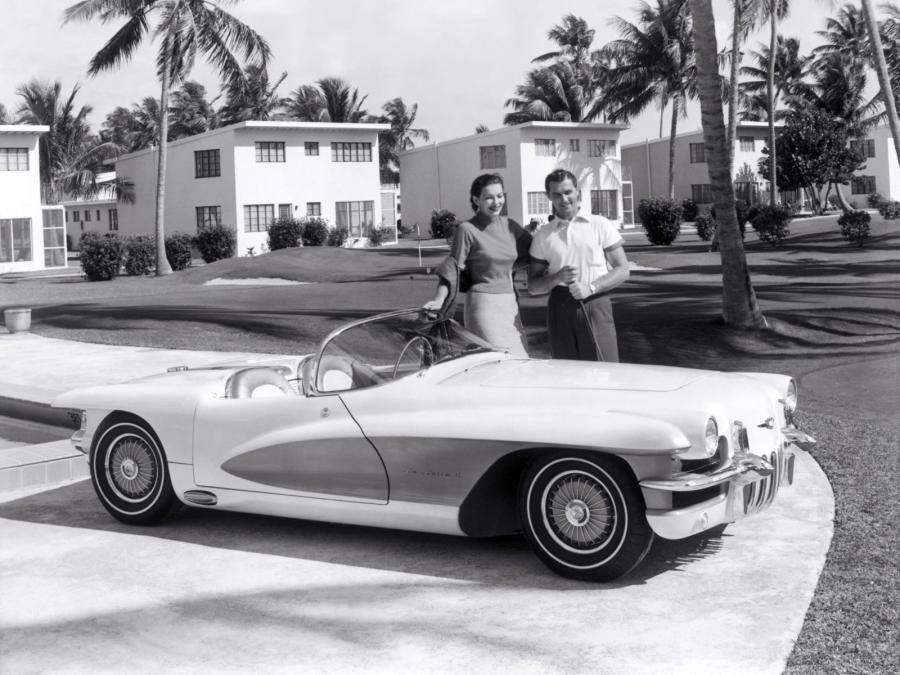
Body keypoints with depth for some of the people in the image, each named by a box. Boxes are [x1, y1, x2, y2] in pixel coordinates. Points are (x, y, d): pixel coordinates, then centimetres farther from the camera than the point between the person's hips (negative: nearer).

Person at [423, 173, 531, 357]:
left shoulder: (509, 225, 9)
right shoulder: (467, 230, -7)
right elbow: (452, 268, -8)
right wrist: (439, 300, -20)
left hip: (511, 305, 6)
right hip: (484, 305, -6)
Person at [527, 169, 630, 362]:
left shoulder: (600, 225, 6)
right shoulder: (543, 236, 10)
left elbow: (622, 271, 4)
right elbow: (532, 286, 10)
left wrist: (590, 288, -11)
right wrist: (558, 277, -10)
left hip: (596, 305, -2)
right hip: (560, 308, 2)